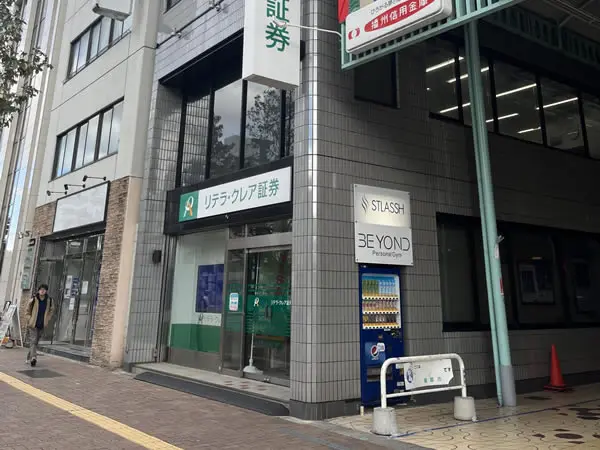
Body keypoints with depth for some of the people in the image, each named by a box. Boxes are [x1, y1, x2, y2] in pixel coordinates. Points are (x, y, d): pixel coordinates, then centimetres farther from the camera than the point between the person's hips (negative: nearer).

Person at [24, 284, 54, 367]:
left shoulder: (49, 301, -2)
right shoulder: (33, 300, -9)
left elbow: (51, 311, 13)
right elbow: (27, 312, 2)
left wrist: (47, 319, 4)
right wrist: (29, 320, -7)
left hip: (41, 325, 3)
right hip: (33, 325, -3)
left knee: (36, 342, 13)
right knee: (33, 341, -12)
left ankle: (29, 358, 28)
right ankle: (33, 357, -20)